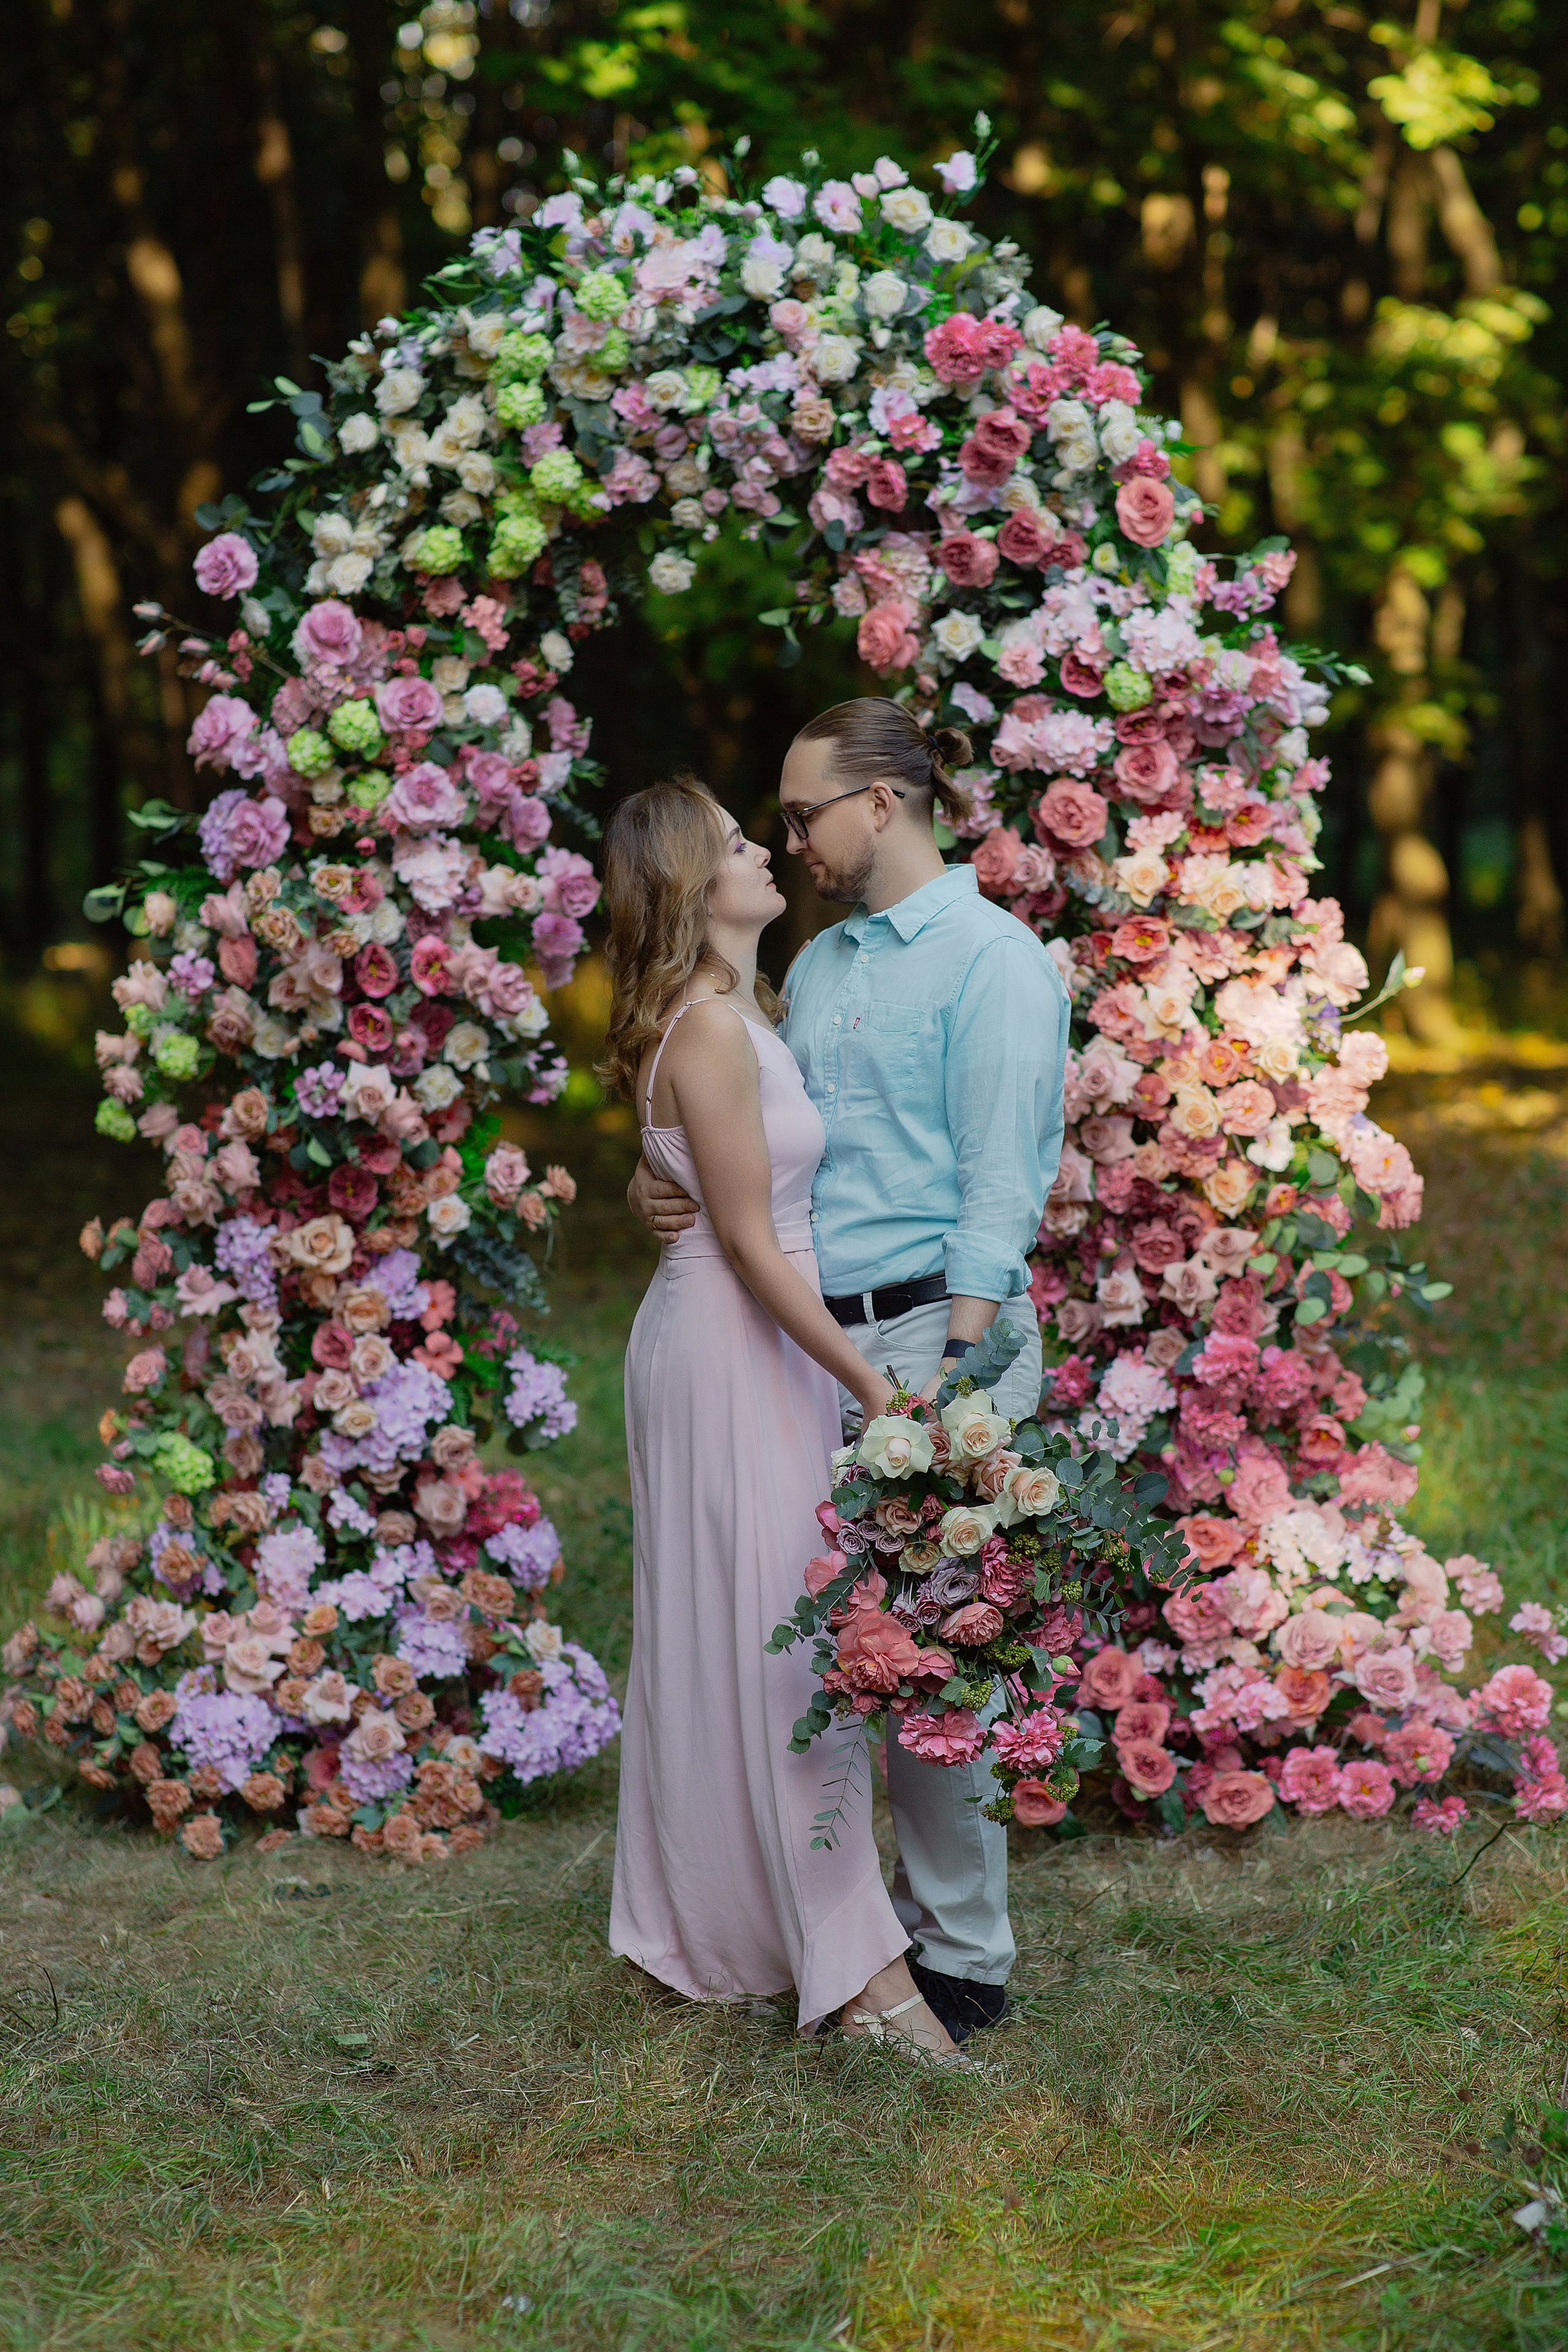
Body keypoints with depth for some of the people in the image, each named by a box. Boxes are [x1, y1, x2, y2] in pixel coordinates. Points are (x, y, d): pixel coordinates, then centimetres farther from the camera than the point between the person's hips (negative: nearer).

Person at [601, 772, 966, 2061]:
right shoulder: (711, 1032, -20)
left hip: (751, 1337, 10)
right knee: (775, 1633, -8)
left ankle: (707, 1913, 26)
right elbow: (750, 1241, -20)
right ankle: (857, 1964, -6)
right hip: (736, 1342, -10)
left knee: (723, 1630, 15)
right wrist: (872, 1382, -19)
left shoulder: (739, 1012, 11)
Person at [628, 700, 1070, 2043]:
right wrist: (665, 1188, 5)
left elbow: (998, 1187, -12)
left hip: (932, 1332, -8)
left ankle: (964, 1958, 2)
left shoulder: (992, 960, -6)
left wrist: (954, 1372, -18)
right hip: (816, 1335, 8)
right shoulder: (817, 966, 19)